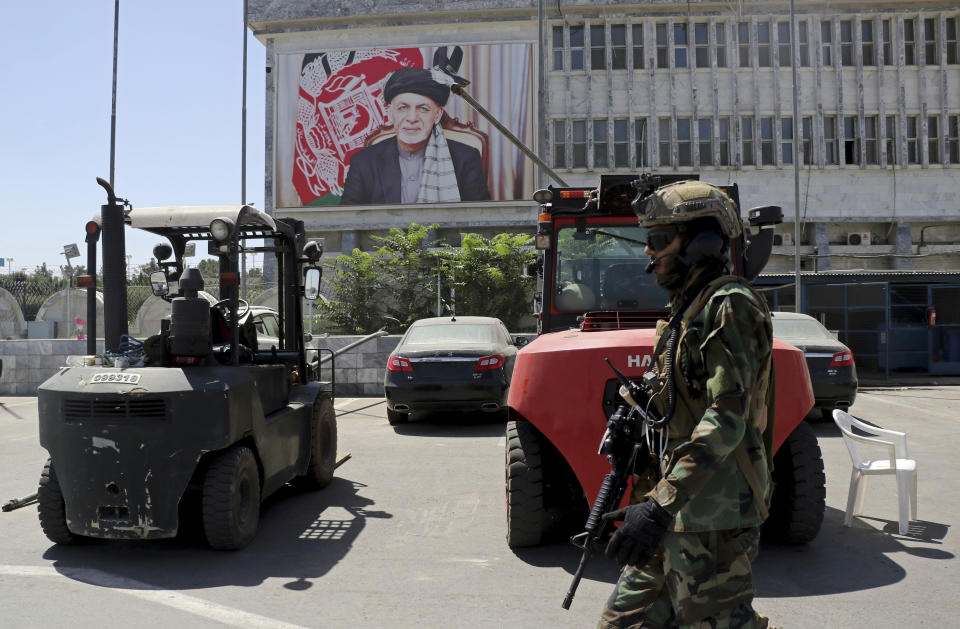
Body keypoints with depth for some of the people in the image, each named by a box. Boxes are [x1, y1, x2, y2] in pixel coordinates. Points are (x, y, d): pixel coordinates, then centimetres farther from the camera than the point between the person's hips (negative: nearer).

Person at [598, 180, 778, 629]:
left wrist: (660, 506, -28)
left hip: (713, 514, -9)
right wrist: (649, 497, 17)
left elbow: (726, 419, -24)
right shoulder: (688, 308, 15)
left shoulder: (730, 306, -14)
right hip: (681, 504, 9)